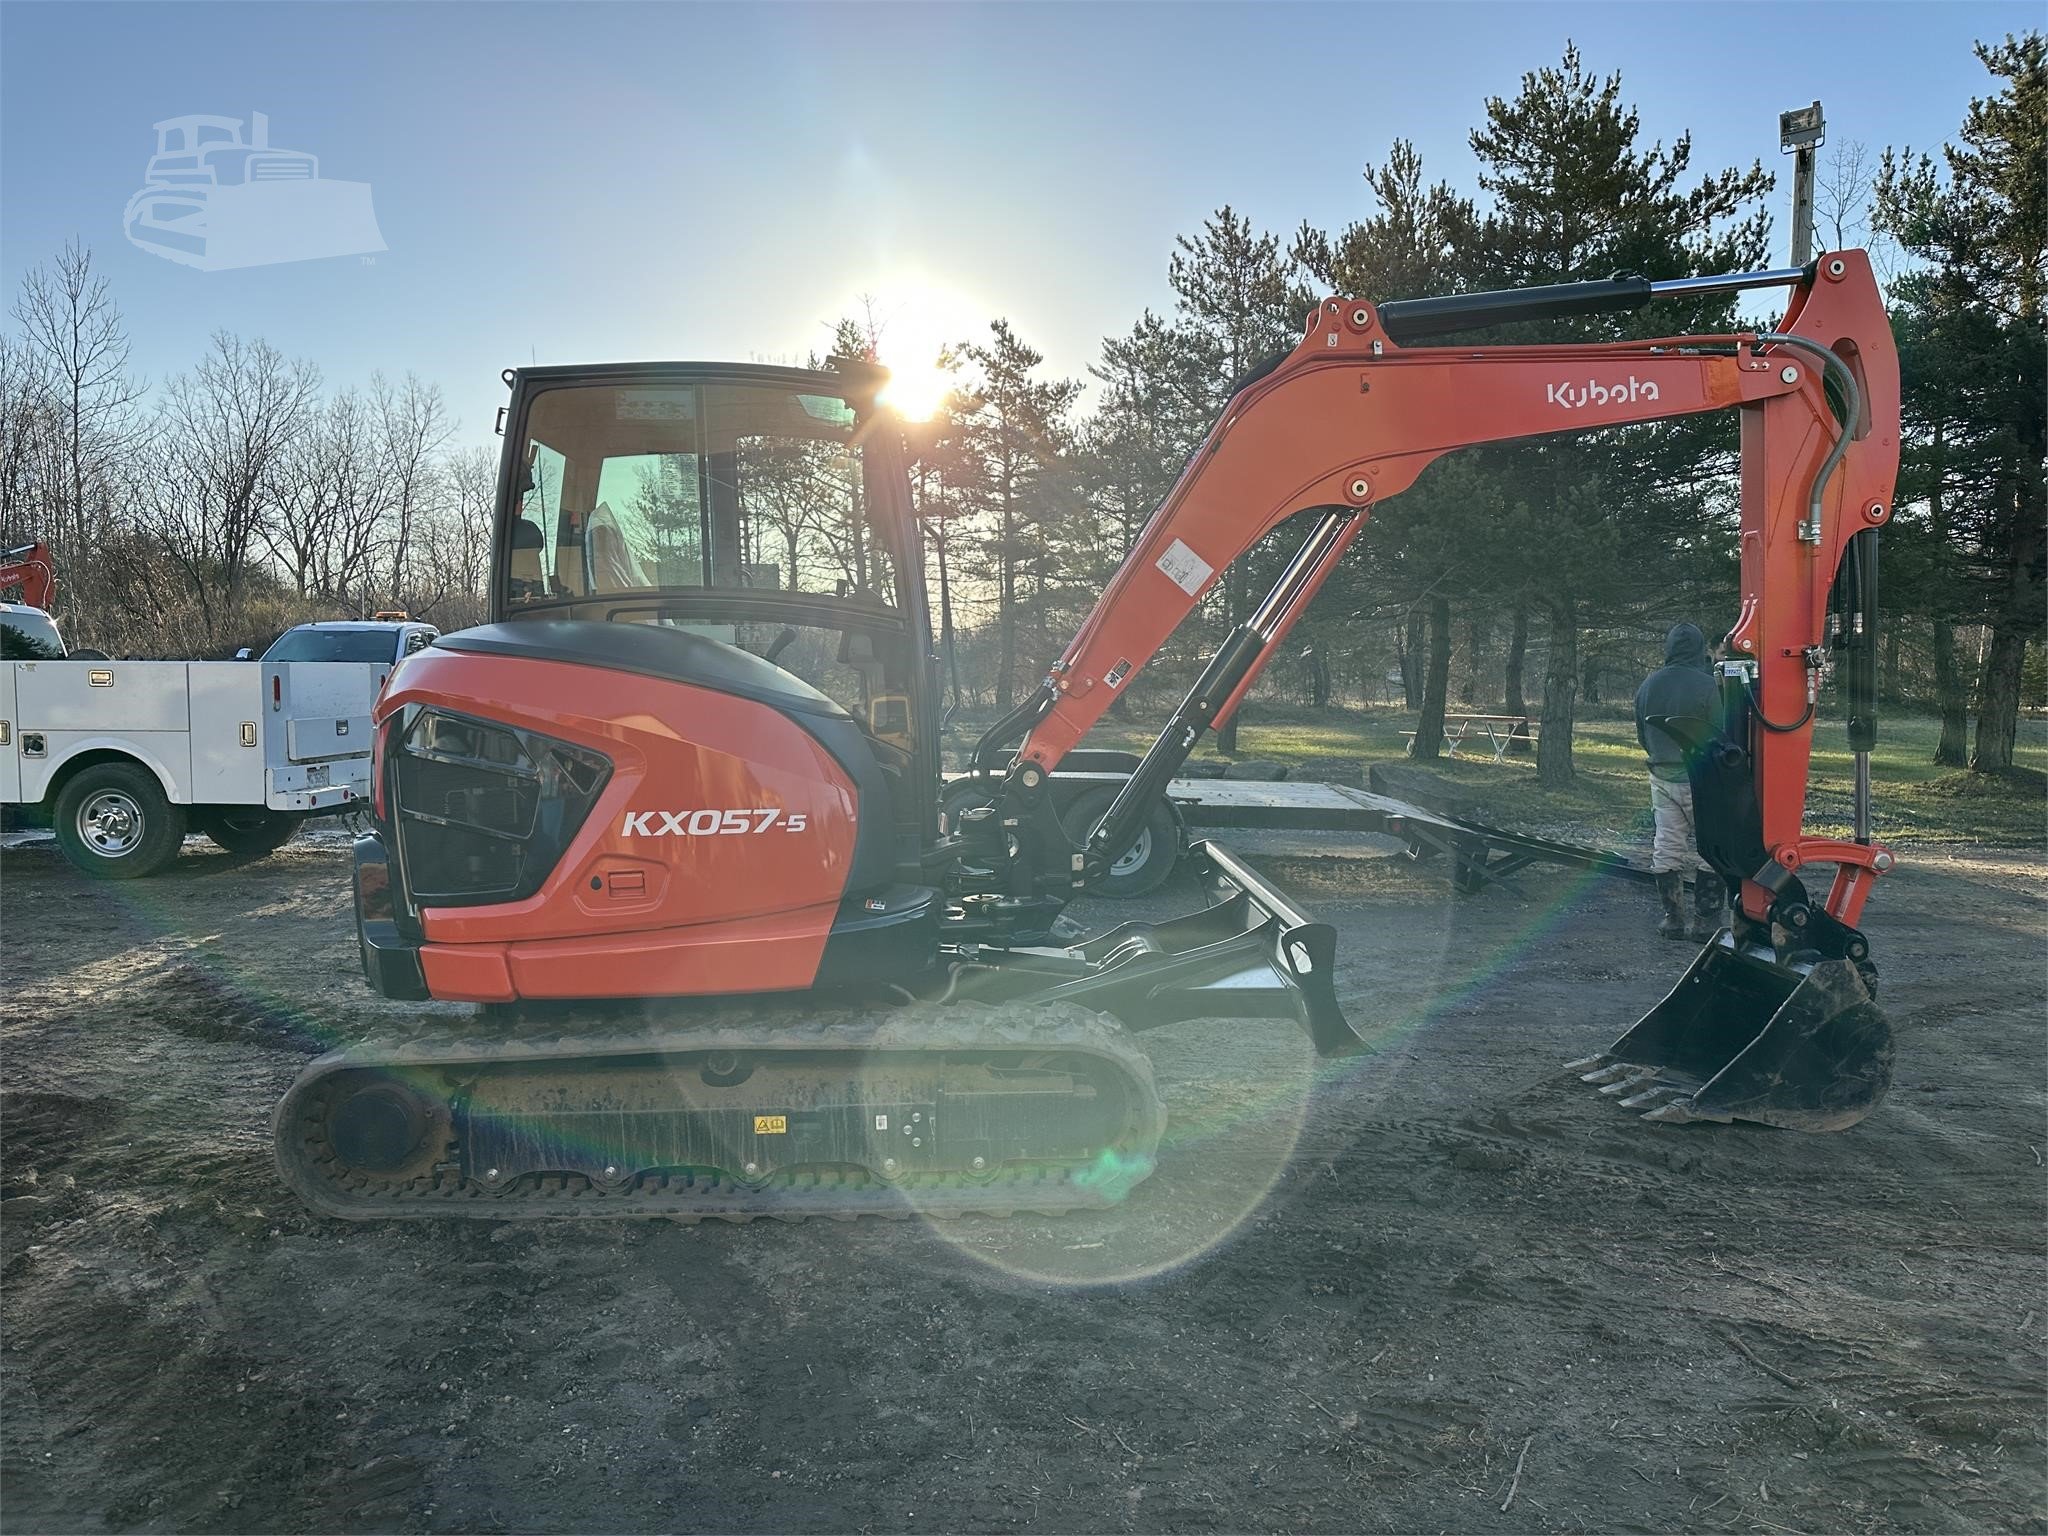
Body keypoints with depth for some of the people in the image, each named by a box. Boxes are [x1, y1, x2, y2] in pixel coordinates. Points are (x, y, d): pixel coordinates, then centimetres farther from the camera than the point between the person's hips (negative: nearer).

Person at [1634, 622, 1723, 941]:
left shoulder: (1648, 685, 3)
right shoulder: (1705, 685, -14)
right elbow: (1719, 735, -10)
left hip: (1661, 778, 5)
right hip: (1698, 780, -5)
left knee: (1666, 848, 10)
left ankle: (1673, 920, 15)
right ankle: (1704, 923, 3)